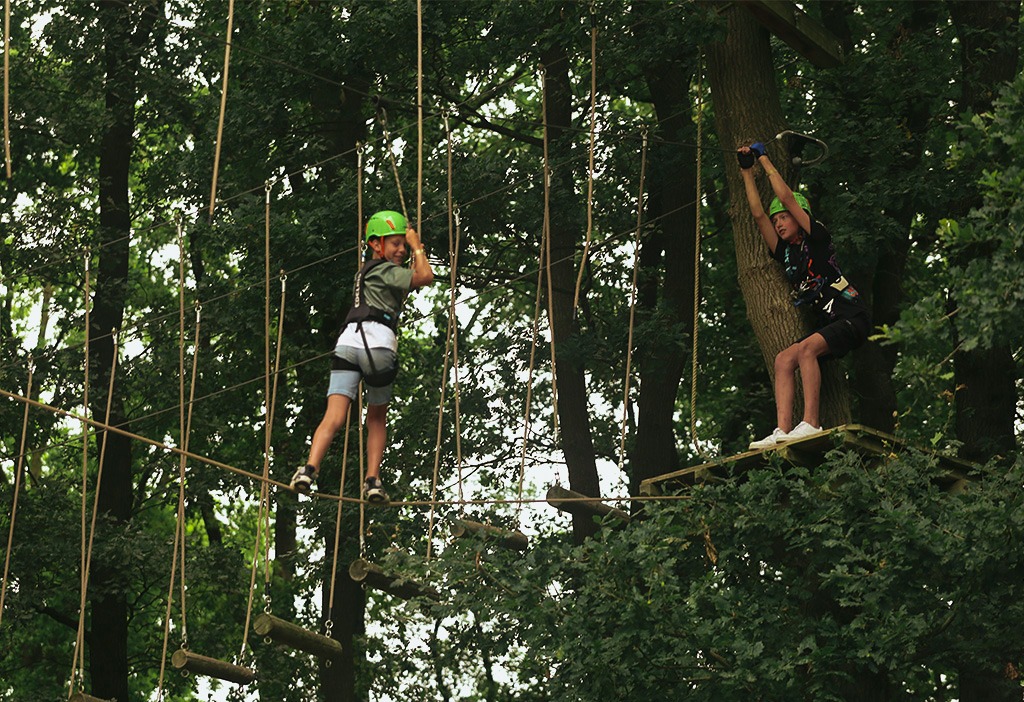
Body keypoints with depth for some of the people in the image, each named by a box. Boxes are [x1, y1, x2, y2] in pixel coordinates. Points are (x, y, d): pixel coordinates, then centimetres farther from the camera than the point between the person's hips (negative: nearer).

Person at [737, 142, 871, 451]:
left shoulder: (817, 239, -2)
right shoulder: (785, 253, 16)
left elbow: (786, 197, -6)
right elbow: (759, 214, 16)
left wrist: (764, 159, 3)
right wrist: (747, 171, 18)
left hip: (852, 317, -8)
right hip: (827, 322, 8)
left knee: (806, 348, -30)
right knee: (784, 359, -13)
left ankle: (810, 423, -37)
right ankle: (782, 431, -25)